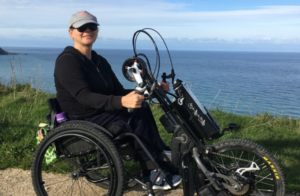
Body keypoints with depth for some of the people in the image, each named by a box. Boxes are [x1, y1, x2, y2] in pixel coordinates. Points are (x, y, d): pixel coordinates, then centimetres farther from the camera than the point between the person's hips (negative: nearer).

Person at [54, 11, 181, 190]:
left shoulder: (100, 61, 12)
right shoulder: (67, 61, -12)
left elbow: (119, 92, 8)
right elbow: (84, 96, -26)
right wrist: (121, 102, -41)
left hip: (103, 114, 7)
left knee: (141, 109, -16)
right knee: (128, 123, -27)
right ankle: (154, 172, -12)